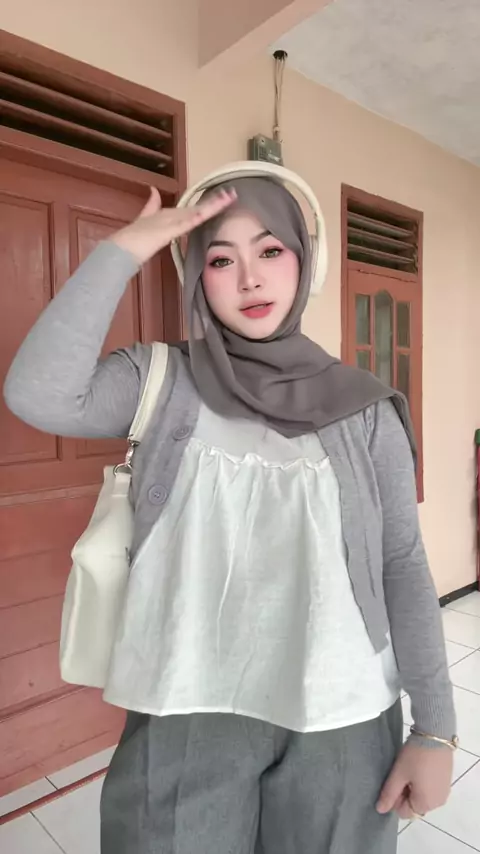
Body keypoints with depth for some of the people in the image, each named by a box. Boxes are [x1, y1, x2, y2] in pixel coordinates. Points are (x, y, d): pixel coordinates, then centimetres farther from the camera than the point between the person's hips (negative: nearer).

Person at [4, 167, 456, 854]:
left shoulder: (363, 406, -4)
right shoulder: (161, 381, -4)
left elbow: (403, 566, -2)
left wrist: (434, 726, -2)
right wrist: (121, 252, -17)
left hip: (339, 718, 1)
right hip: (186, 712, 0)